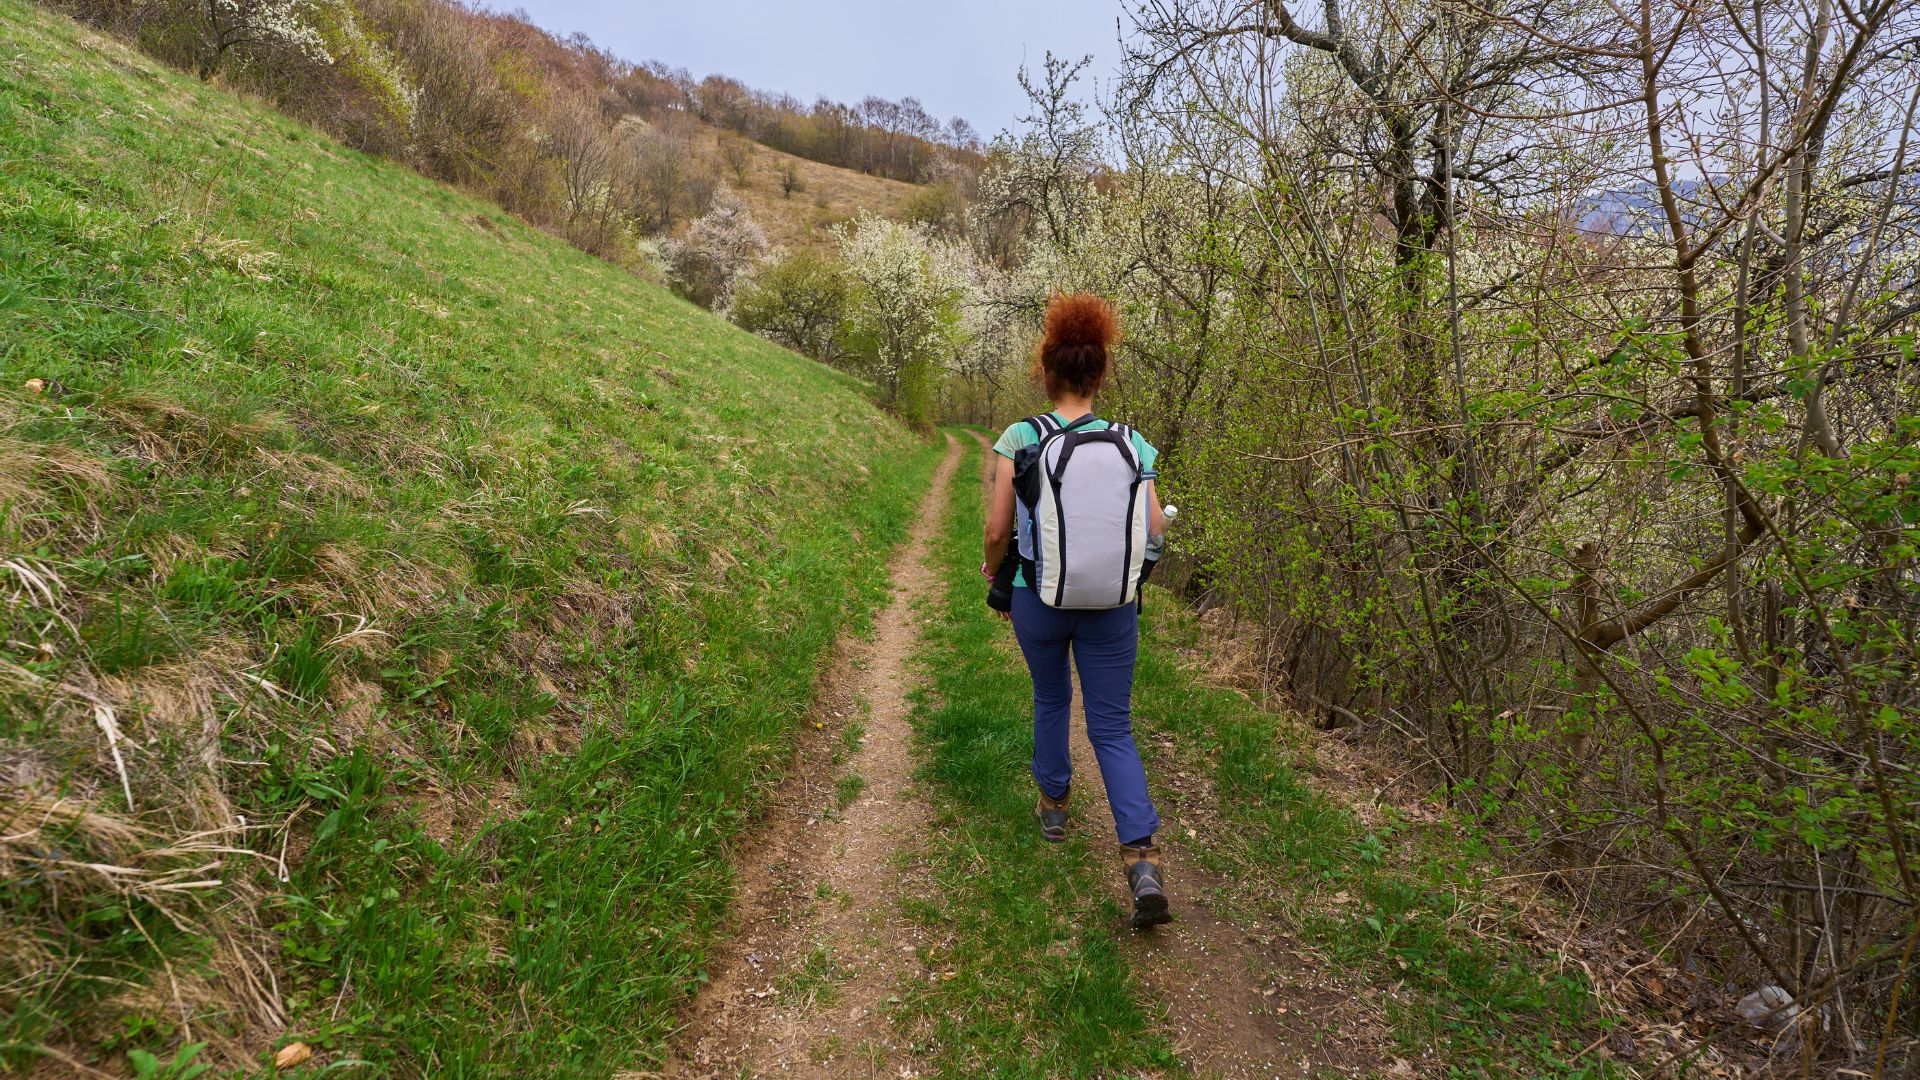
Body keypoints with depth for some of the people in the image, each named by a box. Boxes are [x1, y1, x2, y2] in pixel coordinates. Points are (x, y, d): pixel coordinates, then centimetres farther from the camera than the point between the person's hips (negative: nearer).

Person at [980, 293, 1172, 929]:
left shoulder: (1020, 437, -10)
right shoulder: (1129, 442, -4)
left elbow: (997, 528, -10)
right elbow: (1155, 528, -6)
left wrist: (993, 573, 10)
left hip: (1038, 598, -1)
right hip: (1111, 606, 1)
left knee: (1050, 700, 26)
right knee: (1112, 727, 10)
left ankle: (1053, 804, 44)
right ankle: (1142, 860, -3)